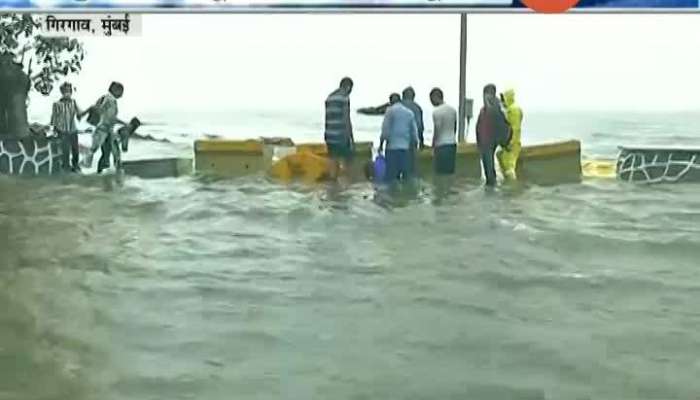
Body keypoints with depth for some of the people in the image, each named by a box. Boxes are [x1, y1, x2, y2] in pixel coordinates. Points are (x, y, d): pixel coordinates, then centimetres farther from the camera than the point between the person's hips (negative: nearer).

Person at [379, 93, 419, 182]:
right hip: (406, 147, 4)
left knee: (391, 175, -4)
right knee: (406, 175, 5)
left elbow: (385, 129, -5)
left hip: (392, 146, -4)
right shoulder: (410, 112, 12)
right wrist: (414, 145, 19)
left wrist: (381, 145, 2)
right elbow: (414, 131, 12)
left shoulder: (390, 110, -1)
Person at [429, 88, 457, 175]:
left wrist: (433, 147, -7)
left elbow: (436, 131, -14)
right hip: (453, 144, 8)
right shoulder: (453, 110, 10)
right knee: (450, 171, 11)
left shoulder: (436, 112, -13)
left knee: (441, 173, -5)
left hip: (441, 145, -8)